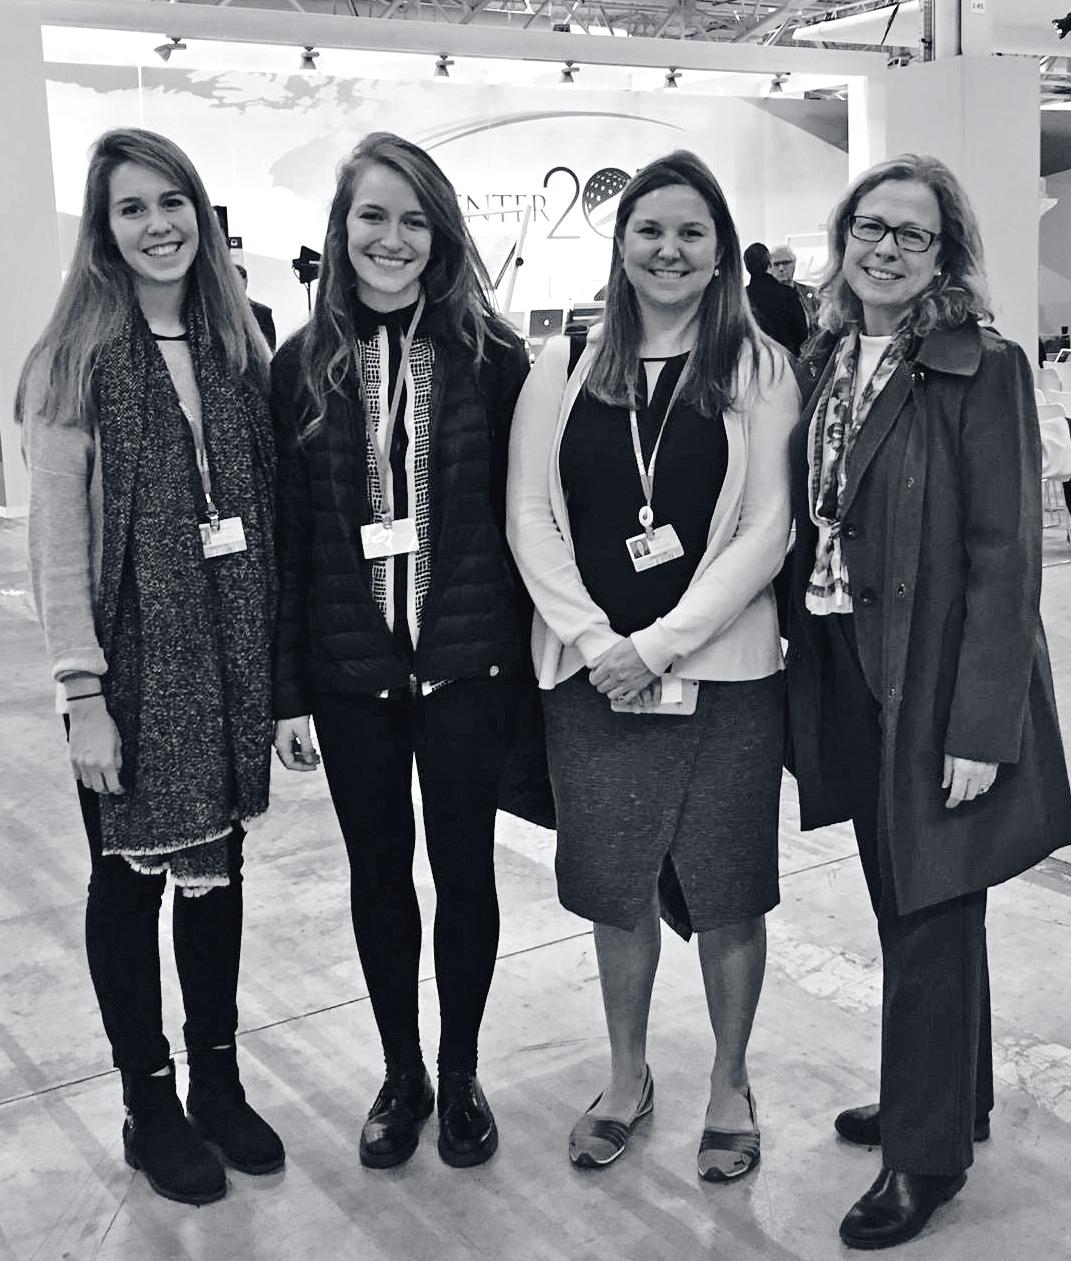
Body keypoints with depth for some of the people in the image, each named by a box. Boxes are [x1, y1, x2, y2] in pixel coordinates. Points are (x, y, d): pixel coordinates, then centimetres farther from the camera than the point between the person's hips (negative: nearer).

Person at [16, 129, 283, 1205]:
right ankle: (148, 1100, 25)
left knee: (217, 864, 14)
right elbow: (56, 541, -10)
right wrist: (81, 692, -14)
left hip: (229, 659, 4)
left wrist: (276, 661, 4)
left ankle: (217, 1076, 30)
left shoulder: (235, 347, 7)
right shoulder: (78, 359, -7)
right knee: (130, 873, 9)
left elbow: (264, 511, 7)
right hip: (132, 662, -4)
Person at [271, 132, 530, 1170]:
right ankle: (401, 1076, 32)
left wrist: (523, 655, -4)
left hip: (465, 665, -1)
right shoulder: (305, 366, 1)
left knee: (464, 868, 10)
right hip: (349, 672, 2)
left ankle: (461, 1075, 31)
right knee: (377, 872, 13)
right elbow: (284, 534, 1)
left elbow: (519, 513, 0)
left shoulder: (489, 356, -2)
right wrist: (288, 688, -1)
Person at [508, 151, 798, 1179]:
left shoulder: (758, 369, 0)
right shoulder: (563, 369, 5)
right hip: (591, 672, 2)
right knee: (616, 886, 13)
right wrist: (598, 643, -10)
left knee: (724, 891, 8)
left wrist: (661, 642, -13)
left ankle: (729, 1083, 30)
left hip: (723, 671, -2)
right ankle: (627, 1075, 34)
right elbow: (530, 519, 1)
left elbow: (765, 530, -6)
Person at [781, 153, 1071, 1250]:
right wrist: (803, 659, 2)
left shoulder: (982, 371, -11)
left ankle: (928, 1153, 21)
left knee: (930, 913, 3)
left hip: (936, 683, -6)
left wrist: (979, 726, -20)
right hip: (846, 676, 6)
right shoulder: (823, 365, 8)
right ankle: (947, 1094, 39)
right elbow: (807, 529, 9)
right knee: (903, 904, 18)